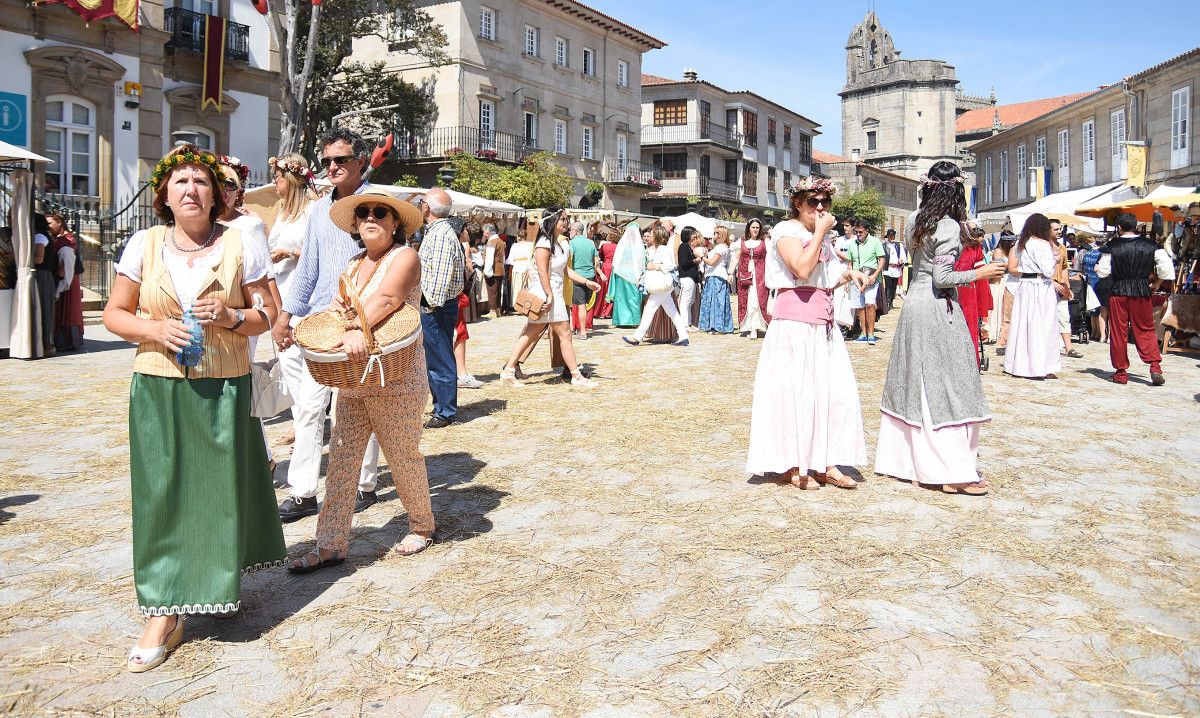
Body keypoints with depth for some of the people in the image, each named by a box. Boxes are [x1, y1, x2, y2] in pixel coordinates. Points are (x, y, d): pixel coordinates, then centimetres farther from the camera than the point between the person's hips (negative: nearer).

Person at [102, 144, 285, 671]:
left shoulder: (237, 244, 2)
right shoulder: (144, 244, 5)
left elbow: (267, 312, 5)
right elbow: (114, 313, 8)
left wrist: (233, 318, -15)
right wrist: (154, 330, -12)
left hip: (224, 388, 0)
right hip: (159, 389, 1)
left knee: (222, 486, 5)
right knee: (161, 493, 0)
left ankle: (224, 584, 28)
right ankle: (165, 615, 7)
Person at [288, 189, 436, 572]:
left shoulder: (404, 257, -7)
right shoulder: (354, 265, 17)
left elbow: (386, 299, -26)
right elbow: (341, 306, 17)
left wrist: (356, 328, -42)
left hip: (397, 381, -7)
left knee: (403, 457, 6)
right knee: (341, 459, 3)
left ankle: (422, 525, 28)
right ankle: (331, 544, 9)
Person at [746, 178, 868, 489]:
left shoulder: (823, 237, 20)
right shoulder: (787, 231, -5)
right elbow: (802, 269, -22)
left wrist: (849, 274, 10)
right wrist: (820, 232, -12)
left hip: (824, 323, 8)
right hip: (795, 322, -8)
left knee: (834, 390, 4)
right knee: (796, 391, -5)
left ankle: (825, 464, 11)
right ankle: (793, 467, 4)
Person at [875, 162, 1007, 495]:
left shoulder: (914, 220, 9)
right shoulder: (949, 226, -13)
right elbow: (942, 277, -18)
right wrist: (977, 274, -6)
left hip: (913, 302, 8)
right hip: (938, 309, -8)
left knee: (914, 383, 14)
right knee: (946, 386, -5)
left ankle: (905, 458, 21)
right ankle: (954, 472, -3)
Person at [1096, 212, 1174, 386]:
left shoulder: (1111, 247, -6)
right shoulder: (1150, 246, 0)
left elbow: (1103, 272, -4)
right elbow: (1166, 267, -5)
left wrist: (1097, 268, 18)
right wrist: (1156, 282, 11)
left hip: (1118, 292, -1)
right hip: (1142, 292, 1)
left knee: (1118, 333, 6)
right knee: (1146, 331, 11)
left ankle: (1121, 372, 11)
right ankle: (1155, 368, -2)